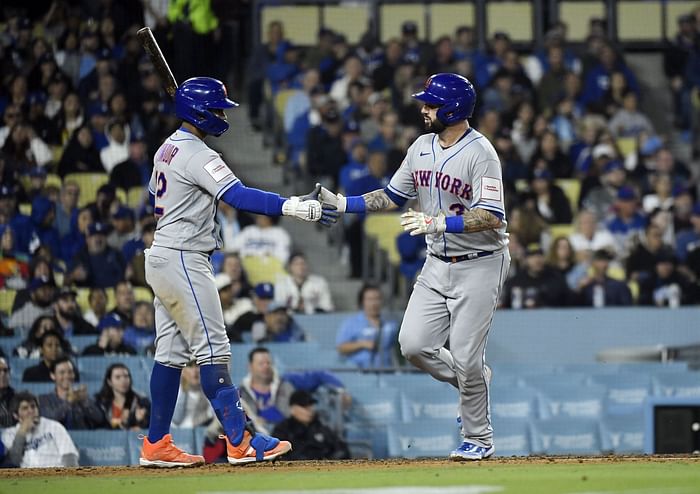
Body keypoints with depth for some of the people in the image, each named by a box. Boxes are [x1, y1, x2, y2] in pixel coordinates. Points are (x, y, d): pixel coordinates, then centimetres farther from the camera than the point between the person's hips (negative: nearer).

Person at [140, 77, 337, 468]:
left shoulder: (167, 150, 14)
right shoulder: (197, 154, -16)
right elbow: (239, 196, -27)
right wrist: (293, 207, -33)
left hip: (161, 258, 10)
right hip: (184, 261, -10)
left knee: (172, 353, 10)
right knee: (213, 350, -10)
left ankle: (157, 445, 10)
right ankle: (240, 442, -11)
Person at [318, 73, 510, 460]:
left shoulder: (480, 152, -18)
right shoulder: (421, 147, 5)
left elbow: (491, 217, -25)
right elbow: (393, 197, 15)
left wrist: (438, 223, -35)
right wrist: (341, 203, 3)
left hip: (479, 265, -7)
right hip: (437, 265, 7)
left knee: (465, 357, -6)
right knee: (413, 344, -2)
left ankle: (479, 439, 13)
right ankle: (471, 383, 25)